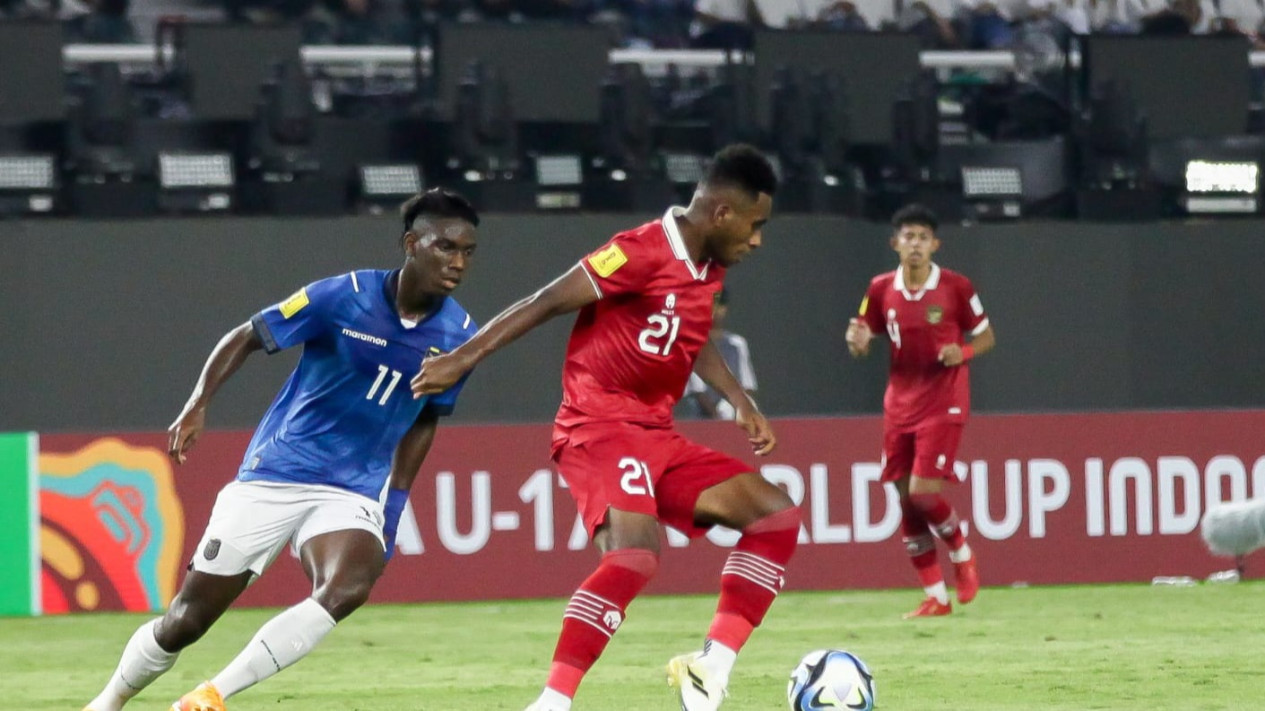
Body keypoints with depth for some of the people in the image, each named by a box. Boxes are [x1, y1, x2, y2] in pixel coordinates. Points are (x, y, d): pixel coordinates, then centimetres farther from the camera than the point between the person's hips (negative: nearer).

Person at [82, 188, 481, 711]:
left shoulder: (458, 336, -3)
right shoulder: (345, 297, -14)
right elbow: (245, 338, -5)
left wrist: (395, 501, 11)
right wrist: (198, 405, -18)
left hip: (355, 493, 2)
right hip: (274, 476, -2)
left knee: (346, 590, -31)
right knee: (187, 618, 2)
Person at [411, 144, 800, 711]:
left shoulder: (709, 267, 11)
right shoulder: (645, 252, -16)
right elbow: (548, 302, -15)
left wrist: (740, 402, 20)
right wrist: (462, 360, -17)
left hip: (656, 437, 9)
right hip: (600, 426, -9)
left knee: (776, 517, 2)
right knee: (636, 552, -32)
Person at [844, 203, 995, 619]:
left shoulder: (956, 287, -7)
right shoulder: (882, 290, 2)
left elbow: (986, 336, 3)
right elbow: (862, 347, 10)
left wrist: (963, 353, -18)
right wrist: (858, 343, -14)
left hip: (944, 404, -4)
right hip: (900, 405, 4)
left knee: (922, 491, -16)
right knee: (905, 498, 2)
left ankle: (961, 554, 15)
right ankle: (935, 596, 11)